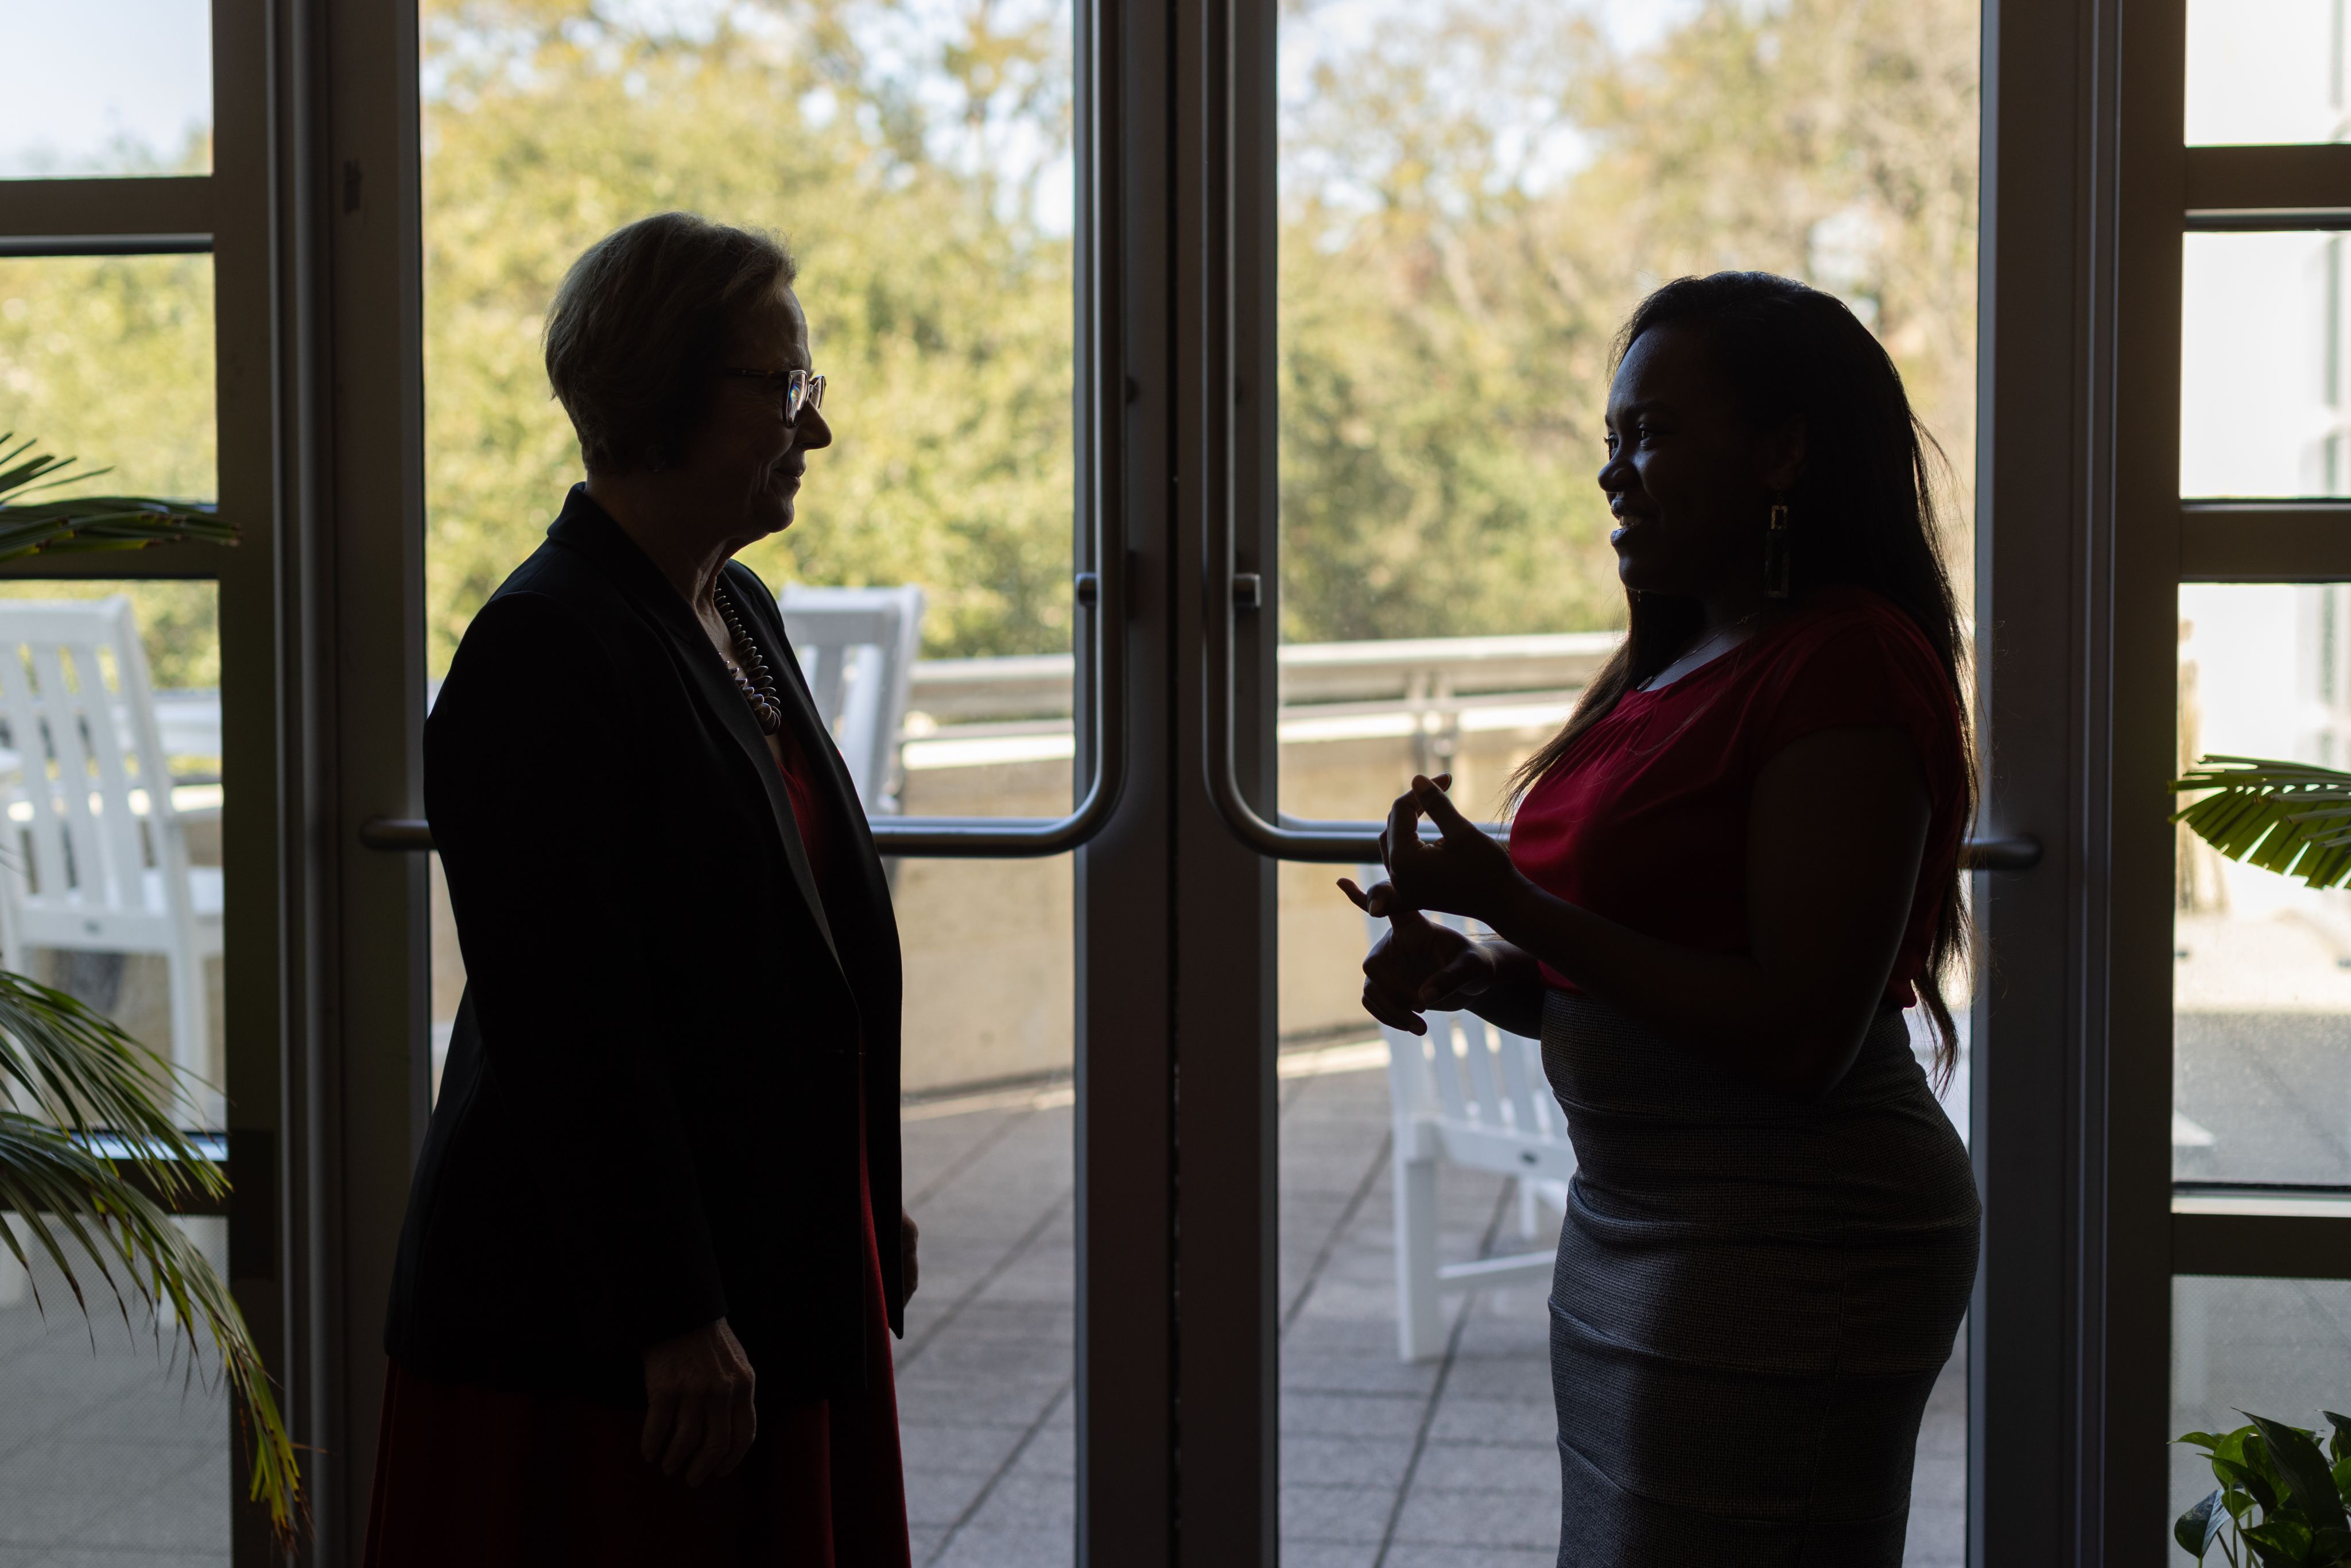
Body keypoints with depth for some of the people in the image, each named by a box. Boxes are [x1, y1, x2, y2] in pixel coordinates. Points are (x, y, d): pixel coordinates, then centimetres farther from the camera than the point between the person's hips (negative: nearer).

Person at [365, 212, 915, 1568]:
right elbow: (569, 1020, -21)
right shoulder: (544, 653, -18)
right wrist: (672, 1319, -21)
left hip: (793, 1274, 9)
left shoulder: (742, 615, 10)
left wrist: (874, 1202, 17)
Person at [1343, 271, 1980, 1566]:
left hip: (1787, 1250, -9)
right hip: (1630, 1220, 9)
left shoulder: (1847, 664, -16)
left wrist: (1518, 909, -22)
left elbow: (1800, 1036, -22)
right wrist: (1465, 972, 0)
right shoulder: (1675, 668, 12)